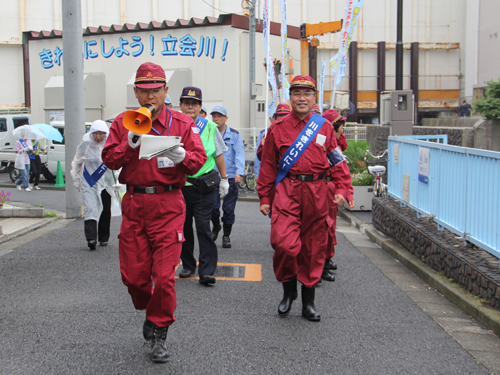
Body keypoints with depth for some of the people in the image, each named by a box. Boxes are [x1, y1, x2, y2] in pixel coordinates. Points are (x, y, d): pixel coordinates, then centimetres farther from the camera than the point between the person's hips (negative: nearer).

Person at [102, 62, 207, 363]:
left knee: (164, 274, -6)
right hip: (134, 205, 2)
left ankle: (159, 334, 12)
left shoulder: (182, 123, 4)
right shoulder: (123, 123, 9)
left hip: (168, 205, -2)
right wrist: (129, 144, -13)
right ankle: (149, 311, 37)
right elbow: (109, 160, 4)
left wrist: (181, 156, -23)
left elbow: (198, 160, -2)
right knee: (133, 274, 6)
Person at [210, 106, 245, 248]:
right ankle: (216, 226, 27)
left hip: (230, 177, -1)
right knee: (213, 206, -3)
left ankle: (226, 235, 17)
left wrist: (239, 172, -15)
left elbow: (239, 154, -1)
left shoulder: (235, 135, 7)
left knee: (228, 208, 1)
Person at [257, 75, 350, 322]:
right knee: (284, 243, -16)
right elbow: (268, 165, 9)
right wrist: (264, 197, 6)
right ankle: (288, 289, 12)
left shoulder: (325, 127, 9)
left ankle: (308, 301, 22)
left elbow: (337, 160, 12)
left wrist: (341, 189, 0)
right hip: (286, 191, -1)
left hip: (316, 192, 2)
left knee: (313, 247, 7)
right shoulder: (278, 128, 6)